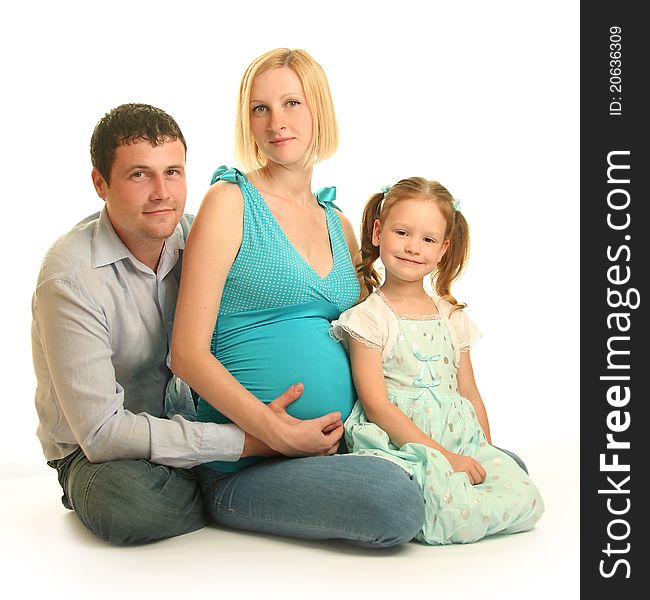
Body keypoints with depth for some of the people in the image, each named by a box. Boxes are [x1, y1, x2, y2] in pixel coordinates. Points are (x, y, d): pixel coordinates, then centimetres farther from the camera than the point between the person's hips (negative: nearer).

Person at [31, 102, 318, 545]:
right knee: (128, 505, -39)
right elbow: (101, 431, -28)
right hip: (98, 453, -4)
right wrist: (244, 442, -32)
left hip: (187, 419, 5)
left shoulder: (194, 236, -7)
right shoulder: (71, 276, -24)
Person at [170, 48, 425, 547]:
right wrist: (280, 432, -20)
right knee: (397, 504, -30)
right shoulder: (230, 201, -4)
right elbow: (188, 353, -11)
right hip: (245, 463, -5)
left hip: (337, 448, 5)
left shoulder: (337, 223, 14)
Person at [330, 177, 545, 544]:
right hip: (400, 443, -6)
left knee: (527, 501, -17)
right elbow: (377, 405, -10)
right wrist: (443, 455, -15)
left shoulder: (452, 316, 16)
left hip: (462, 442, 6)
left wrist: (486, 455, 6)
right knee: (456, 517, -32)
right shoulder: (369, 317, -3)